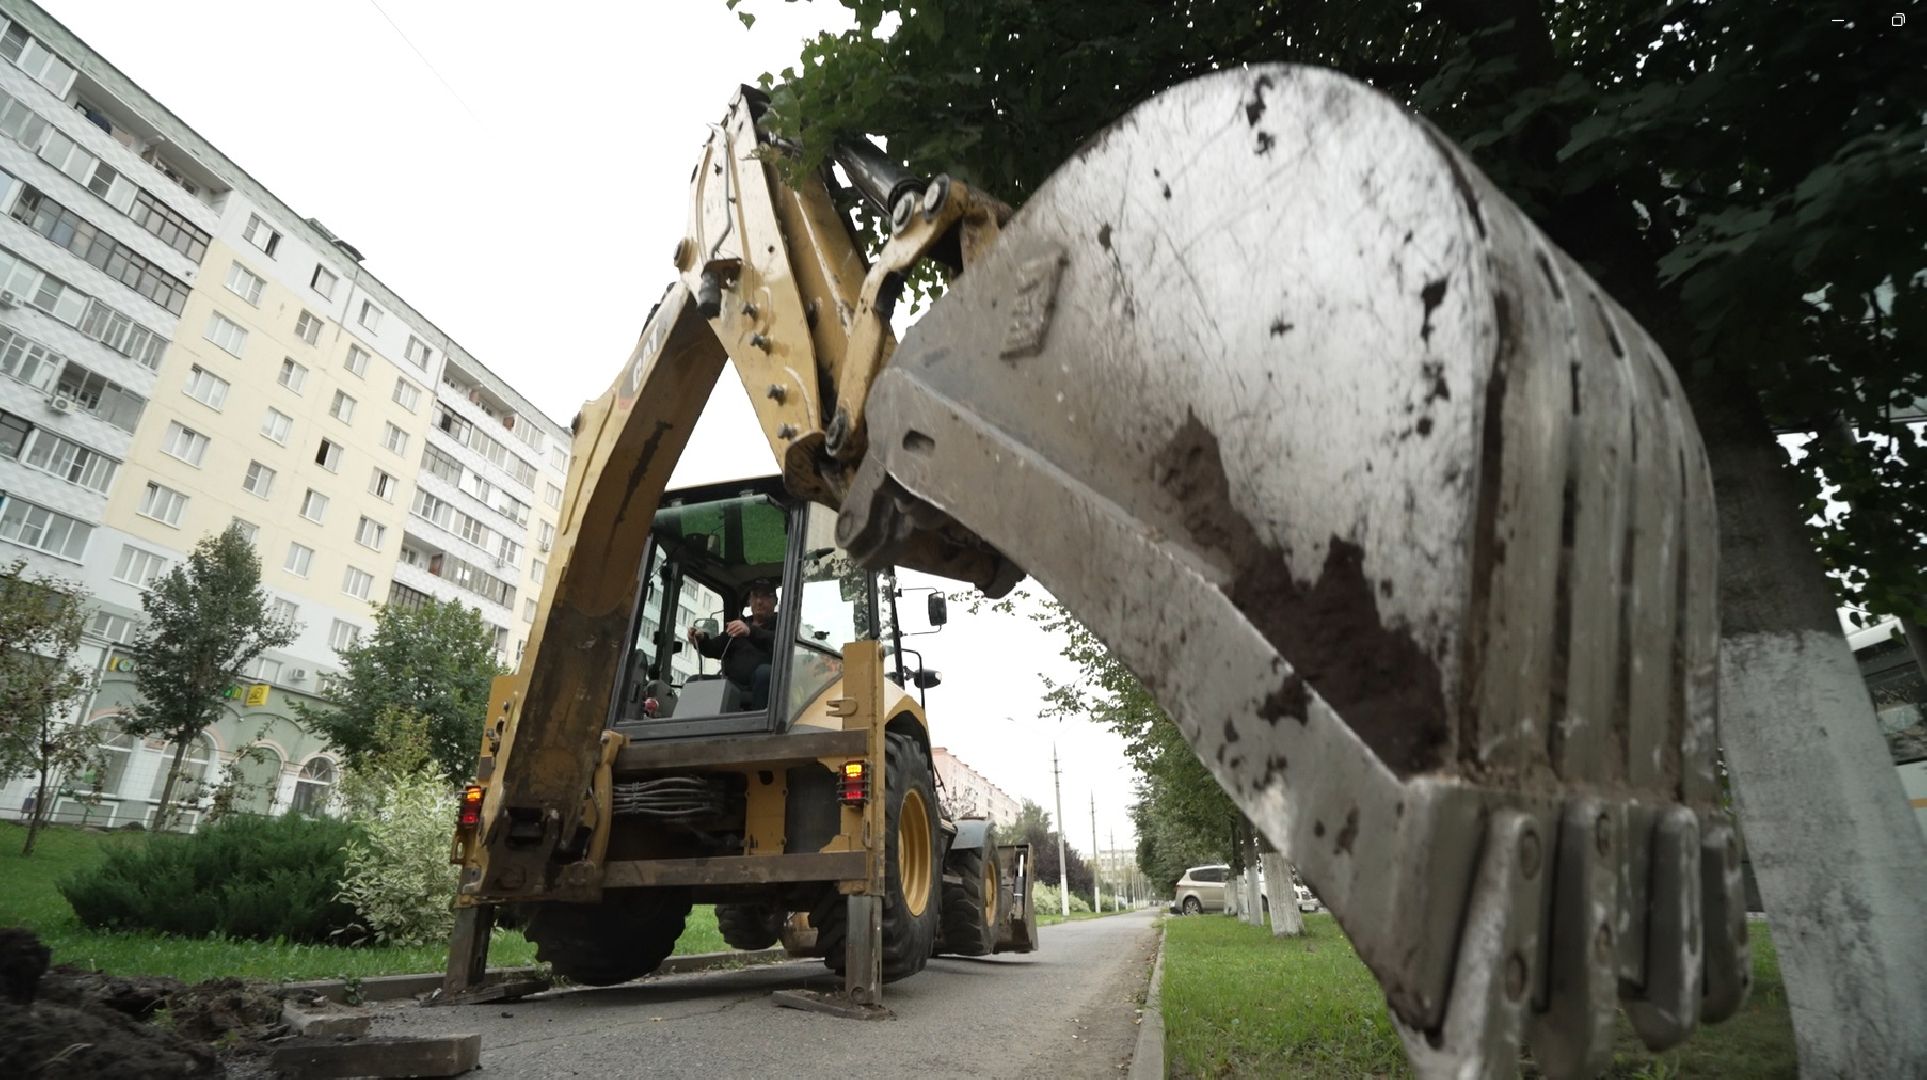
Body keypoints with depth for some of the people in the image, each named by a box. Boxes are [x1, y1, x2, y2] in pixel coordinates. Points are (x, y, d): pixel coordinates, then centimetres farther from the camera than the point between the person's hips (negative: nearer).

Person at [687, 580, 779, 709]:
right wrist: (701, 640, -10)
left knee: (764, 672, -36)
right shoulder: (736, 625, 29)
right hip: (734, 686, 4)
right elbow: (717, 648, 13)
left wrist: (751, 632, -27)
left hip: (766, 689, -4)